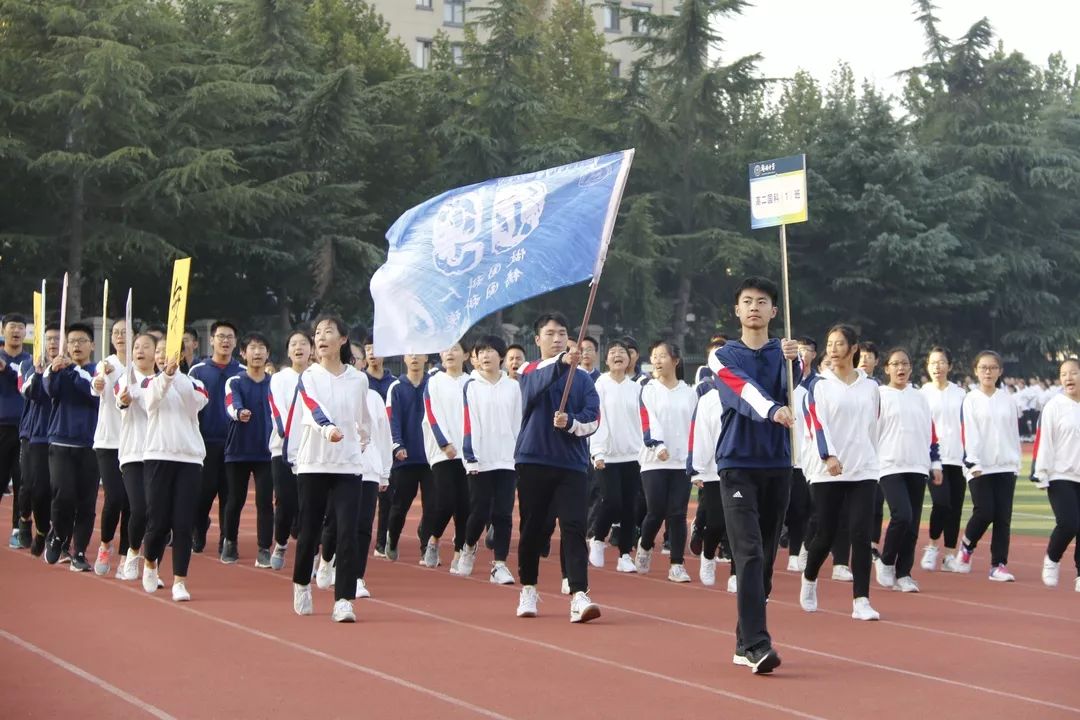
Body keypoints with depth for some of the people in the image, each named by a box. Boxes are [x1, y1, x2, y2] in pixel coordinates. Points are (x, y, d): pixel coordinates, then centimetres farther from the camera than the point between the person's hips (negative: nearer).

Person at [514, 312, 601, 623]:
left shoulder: (583, 378, 10)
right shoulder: (532, 371, 4)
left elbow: (593, 419, 1)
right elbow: (539, 384, -21)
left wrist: (571, 422, -20)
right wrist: (562, 363, -39)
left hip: (571, 463, 1)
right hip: (533, 460, -1)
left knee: (574, 528, -11)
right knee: (532, 528, 7)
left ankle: (579, 596, -18)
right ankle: (528, 590, 24)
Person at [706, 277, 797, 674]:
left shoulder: (784, 352, 10)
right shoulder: (724, 356, 4)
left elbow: (791, 391, -11)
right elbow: (743, 391, -17)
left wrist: (792, 362, -32)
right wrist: (772, 410, -37)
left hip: (777, 465, 3)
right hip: (738, 465, -3)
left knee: (766, 557, 7)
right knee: (749, 554, -14)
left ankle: (745, 642, 17)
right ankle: (756, 644, -20)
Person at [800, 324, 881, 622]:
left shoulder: (870, 386, 10)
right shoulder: (819, 385, 1)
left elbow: (873, 427, 17)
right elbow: (818, 423, -12)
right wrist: (829, 456, -27)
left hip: (864, 471, 2)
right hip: (827, 472, -2)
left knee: (861, 533, -9)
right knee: (826, 534, 3)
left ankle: (861, 601, -6)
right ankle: (809, 580, 32)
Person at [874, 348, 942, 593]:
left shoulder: (920, 398, 15)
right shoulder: (878, 396, -1)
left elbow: (930, 433, 18)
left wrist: (936, 464, 12)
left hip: (917, 468, 5)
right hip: (890, 467, -5)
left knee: (912, 525, 3)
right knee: (902, 516, -20)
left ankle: (903, 574, 13)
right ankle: (885, 562, 2)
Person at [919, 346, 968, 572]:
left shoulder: (960, 393, 11)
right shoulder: (923, 394, 3)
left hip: (957, 458, 3)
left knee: (955, 507, 2)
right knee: (941, 501, -18)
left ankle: (949, 555, 11)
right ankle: (933, 546, 3)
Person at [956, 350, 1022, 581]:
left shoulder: (1007, 399, 10)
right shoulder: (971, 400, 0)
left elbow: (1014, 432, 13)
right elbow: (969, 434, -7)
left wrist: (1016, 461, 10)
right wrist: (973, 462, -15)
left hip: (1006, 467, 3)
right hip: (979, 467, -3)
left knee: (1003, 517, -1)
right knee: (984, 513, -11)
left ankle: (999, 565, 3)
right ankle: (967, 545, 16)